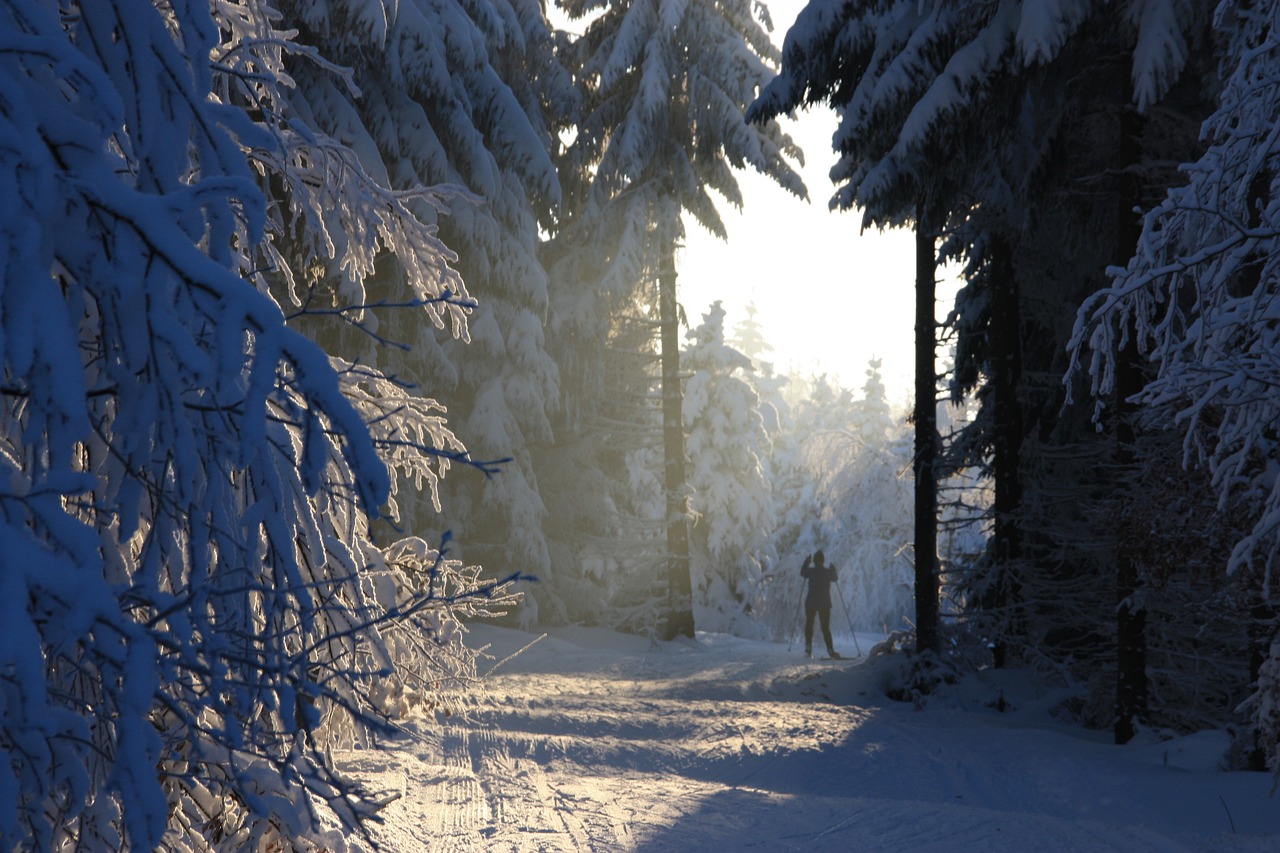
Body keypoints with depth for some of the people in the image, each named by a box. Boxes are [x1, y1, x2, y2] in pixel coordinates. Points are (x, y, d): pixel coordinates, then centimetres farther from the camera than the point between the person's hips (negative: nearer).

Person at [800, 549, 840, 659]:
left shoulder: (811, 571, -7)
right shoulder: (828, 572, -5)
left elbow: (802, 573, 15)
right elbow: (834, 578, 16)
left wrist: (807, 561, 24)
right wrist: (833, 568, 27)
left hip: (811, 602, 0)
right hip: (825, 603, 0)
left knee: (809, 624, 14)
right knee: (825, 627, 4)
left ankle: (808, 649, 3)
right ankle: (830, 649, -11)